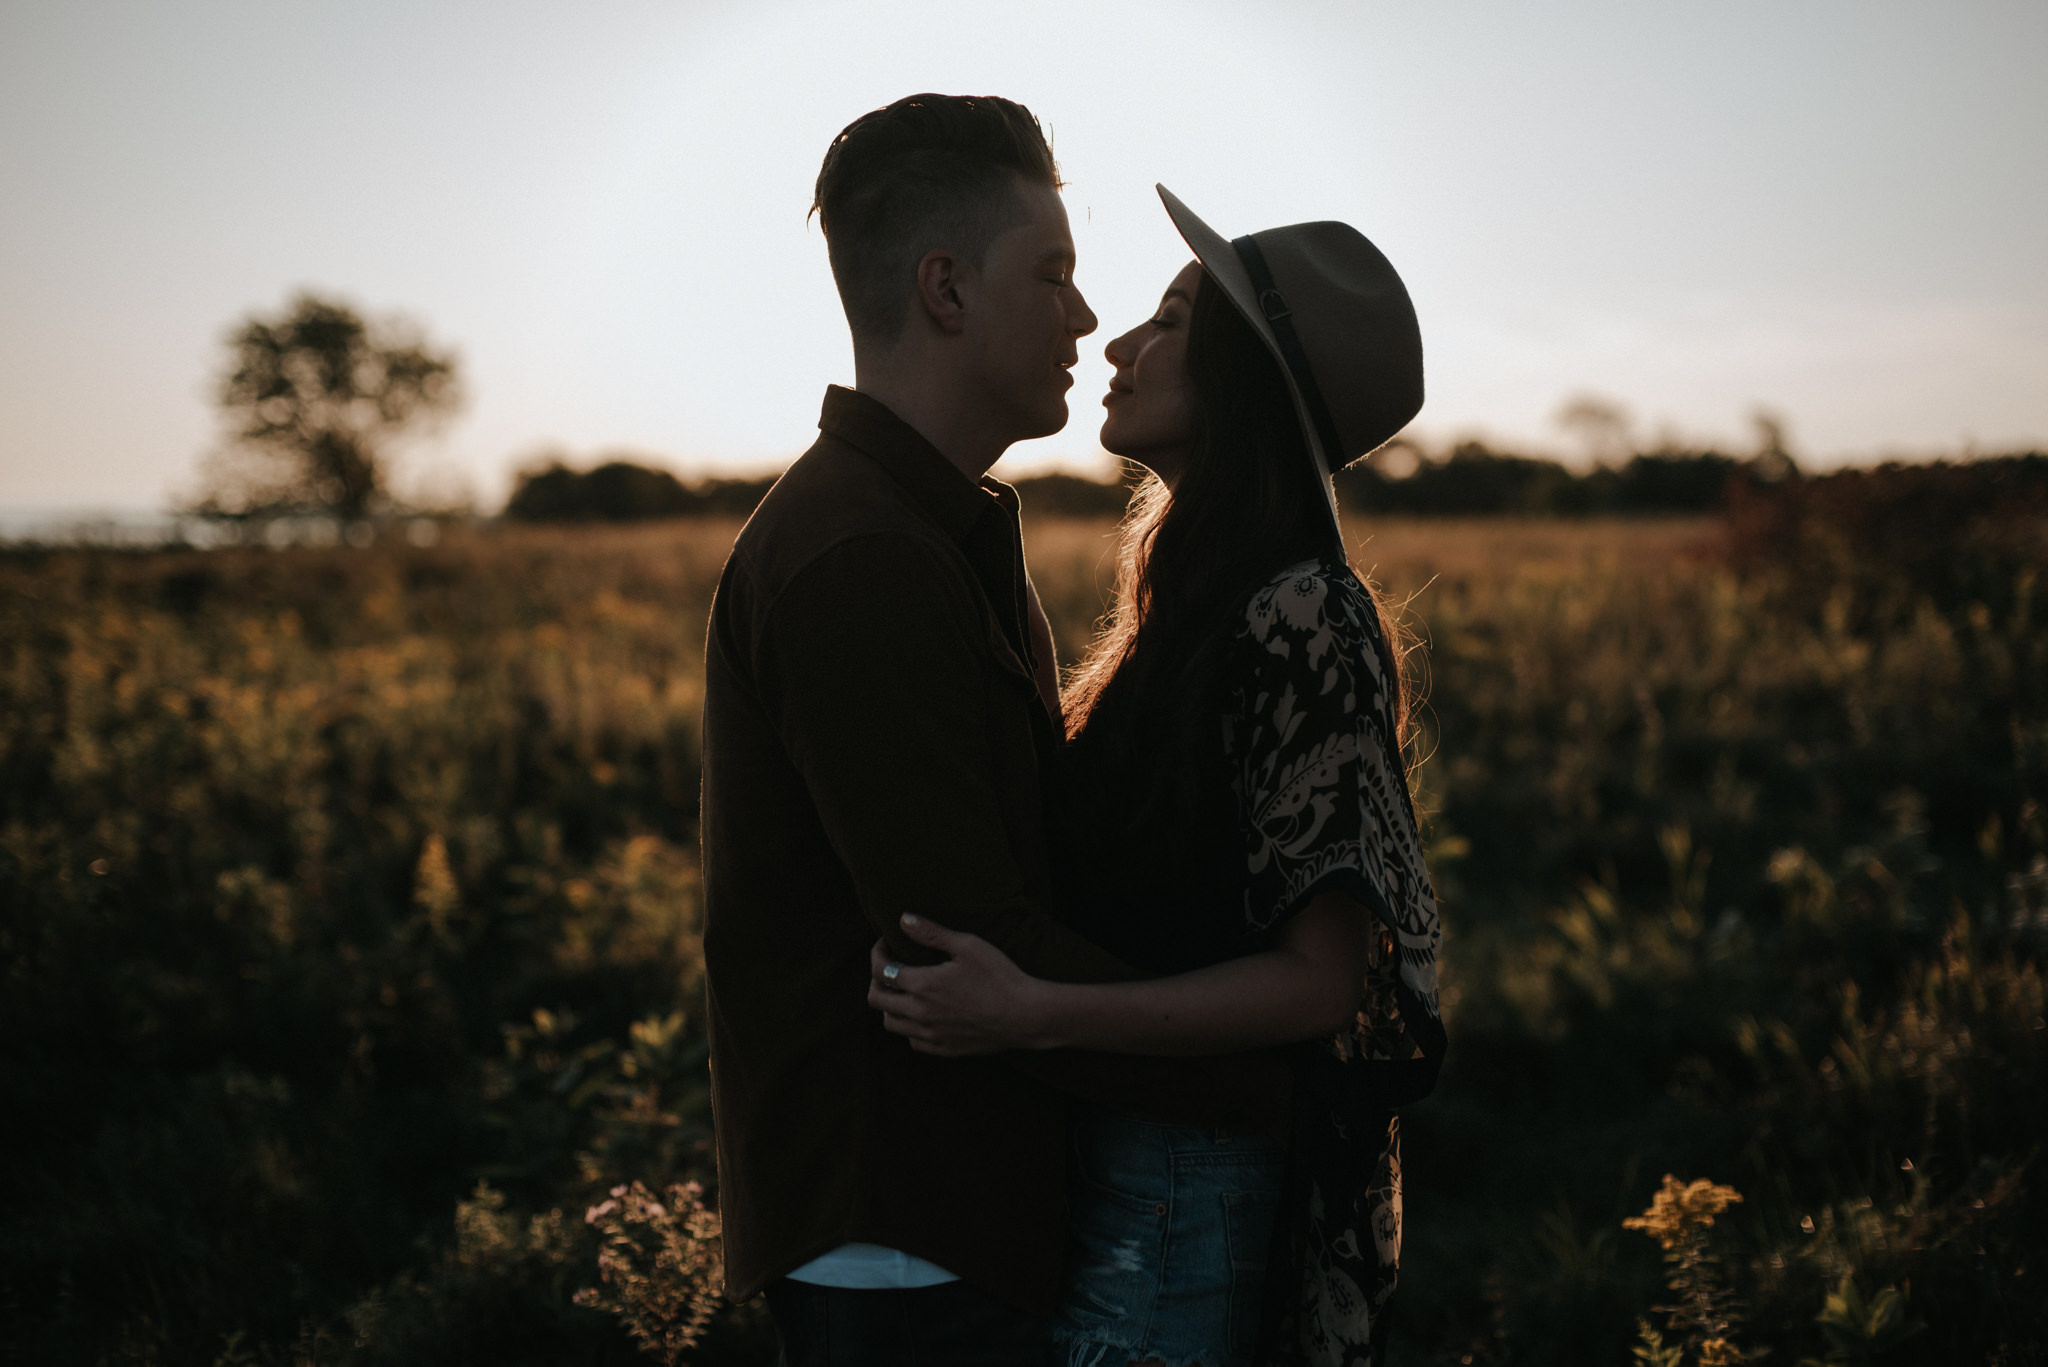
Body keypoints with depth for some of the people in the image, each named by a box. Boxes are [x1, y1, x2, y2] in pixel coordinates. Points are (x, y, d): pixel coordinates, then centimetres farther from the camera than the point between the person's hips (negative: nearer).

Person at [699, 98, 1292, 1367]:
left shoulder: (940, 536, 14)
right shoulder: (858, 566, -21)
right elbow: (970, 952, -24)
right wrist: (1269, 1082, -18)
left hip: (966, 1203, 10)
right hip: (903, 1250, -10)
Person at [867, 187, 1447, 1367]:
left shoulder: (1297, 618, -18)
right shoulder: (1200, 604, 9)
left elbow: (1319, 979, -20)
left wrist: (1039, 1015, -28)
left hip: (1181, 1195, -8)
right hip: (1114, 1158, 9)